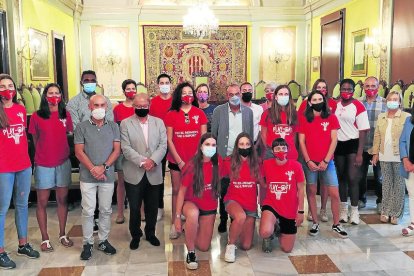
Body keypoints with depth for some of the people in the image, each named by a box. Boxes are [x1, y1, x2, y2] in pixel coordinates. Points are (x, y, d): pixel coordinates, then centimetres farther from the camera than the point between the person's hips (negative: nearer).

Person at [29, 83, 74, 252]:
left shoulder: (66, 115, 4)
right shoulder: (37, 116, -3)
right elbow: (35, 140, 5)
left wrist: (60, 149, 7)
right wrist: (42, 154, 6)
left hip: (63, 162, 2)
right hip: (43, 164, -2)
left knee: (62, 199, 10)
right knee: (42, 202, 5)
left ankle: (62, 235, 24)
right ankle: (45, 238, 18)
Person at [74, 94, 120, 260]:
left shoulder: (113, 127, 6)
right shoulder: (81, 127, 2)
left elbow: (116, 150, 1)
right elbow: (79, 152, -3)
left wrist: (104, 167, -11)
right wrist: (92, 169, -12)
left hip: (108, 175, 2)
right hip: (87, 176, -1)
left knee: (106, 210, 9)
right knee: (88, 211, 2)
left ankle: (103, 241, 22)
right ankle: (88, 243, 14)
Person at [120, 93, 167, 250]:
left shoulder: (159, 122, 8)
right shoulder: (125, 123, 0)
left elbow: (163, 145, 0)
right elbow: (126, 148, -8)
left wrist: (152, 160, -16)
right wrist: (142, 161, -17)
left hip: (154, 173, 2)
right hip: (134, 174, -2)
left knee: (152, 207, 12)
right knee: (134, 207, 7)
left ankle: (150, 233, 32)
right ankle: (135, 235, 27)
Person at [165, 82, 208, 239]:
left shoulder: (199, 114, 3)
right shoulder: (171, 114, 1)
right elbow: (169, 140, -1)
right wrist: (179, 161, -7)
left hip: (195, 160, 0)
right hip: (176, 160, 0)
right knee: (176, 191, 5)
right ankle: (174, 224, 13)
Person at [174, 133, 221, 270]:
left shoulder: (218, 163, -12)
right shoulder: (192, 166, -21)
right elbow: (182, 191, -16)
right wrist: (178, 216, -17)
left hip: (210, 207, 3)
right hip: (191, 203, -3)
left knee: (204, 247, 6)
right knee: (193, 214, -42)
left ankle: (196, 228, 38)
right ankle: (191, 252, -20)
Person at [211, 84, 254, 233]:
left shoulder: (248, 112, 6)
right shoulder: (219, 111, 0)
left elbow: (250, 135, 9)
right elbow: (213, 134, 2)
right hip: (224, 158, -1)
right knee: (223, 191, 6)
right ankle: (223, 219, 21)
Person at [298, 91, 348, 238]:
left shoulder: (331, 118, 4)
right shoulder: (304, 119, 3)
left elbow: (334, 140, 0)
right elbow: (301, 141, 1)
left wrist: (326, 161, -8)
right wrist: (308, 161, -9)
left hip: (327, 161, 0)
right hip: (309, 162, 0)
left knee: (335, 193, -1)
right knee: (311, 192, 5)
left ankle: (336, 225, 13)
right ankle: (315, 223, 17)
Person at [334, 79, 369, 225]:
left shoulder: (358, 106, -9)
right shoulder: (335, 105, 4)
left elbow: (363, 131, -10)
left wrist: (359, 153, -14)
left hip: (353, 144, -4)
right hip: (338, 144, 5)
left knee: (353, 178, -6)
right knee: (341, 178, 13)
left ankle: (354, 211, 7)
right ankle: (343, 209, 26)